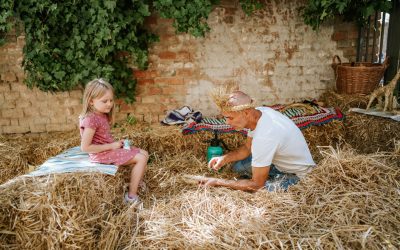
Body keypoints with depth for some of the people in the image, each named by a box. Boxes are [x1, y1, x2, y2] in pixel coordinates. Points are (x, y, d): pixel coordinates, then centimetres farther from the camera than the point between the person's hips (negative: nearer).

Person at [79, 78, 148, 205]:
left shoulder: (102, 115, 7)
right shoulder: (91, 119, -22)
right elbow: (85, 147, -24)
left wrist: (116, 142, -4)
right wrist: (111, 146, -21)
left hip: (110, 150, 9)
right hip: (103, 154, -9)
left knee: (144, 154, 9)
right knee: (141, 158, -15)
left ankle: (137, 183, 24)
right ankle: (132, 196, -8)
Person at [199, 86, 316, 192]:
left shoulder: (263, 137, -40)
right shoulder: (258, 112, -15)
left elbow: (256, 185, -28)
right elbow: (248, 148, 3)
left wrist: (218, 182, -21)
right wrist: (225, 158, -14)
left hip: (296, 174, -7)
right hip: (282, 161, 8)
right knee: (238, 166, 2)